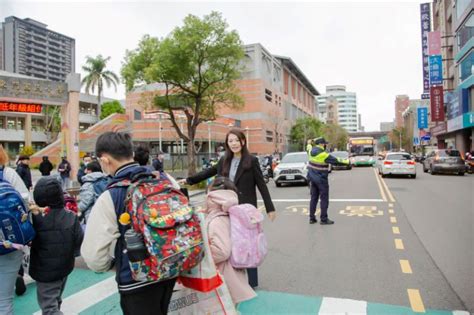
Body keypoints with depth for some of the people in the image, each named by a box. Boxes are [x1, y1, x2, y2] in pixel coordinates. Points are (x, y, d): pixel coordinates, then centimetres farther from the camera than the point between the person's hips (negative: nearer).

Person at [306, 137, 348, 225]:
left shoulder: (311, 150, 1)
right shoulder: (324, 155, -18)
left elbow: (309, 146, 26)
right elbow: (336, 161, -13)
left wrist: (310, 142, 42)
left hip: (312, 178, 8)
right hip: (321, 179, -8)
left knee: (313, 198, 12)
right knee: (324, 199, 1)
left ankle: (312, 218, 15)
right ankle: (324, 219, 4)